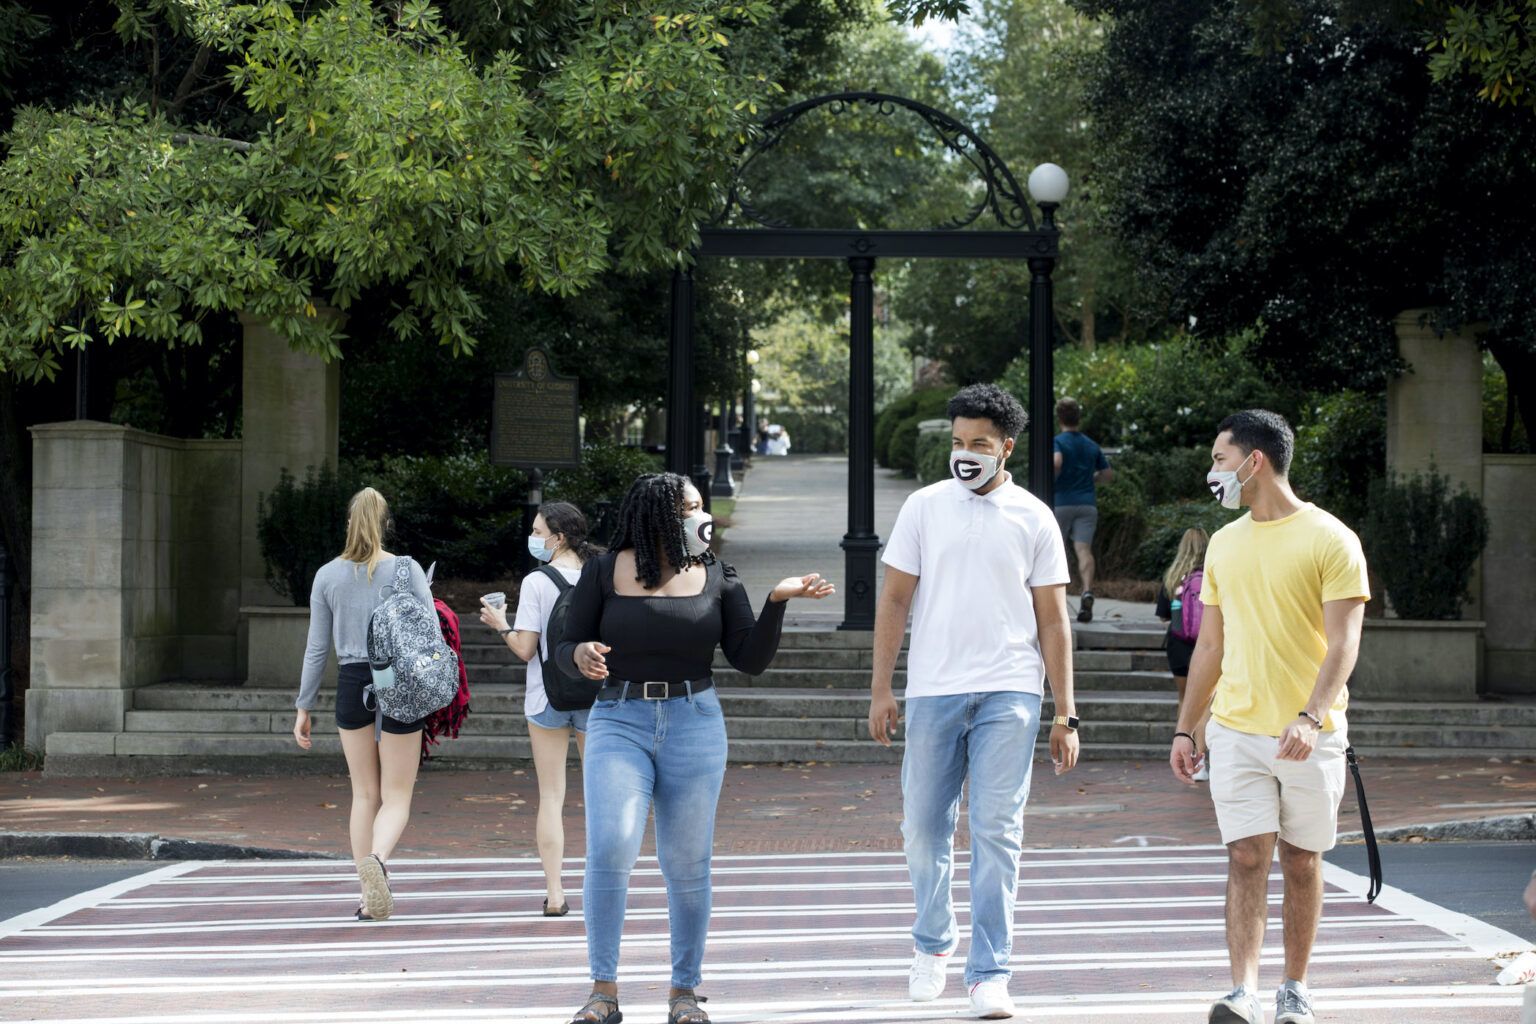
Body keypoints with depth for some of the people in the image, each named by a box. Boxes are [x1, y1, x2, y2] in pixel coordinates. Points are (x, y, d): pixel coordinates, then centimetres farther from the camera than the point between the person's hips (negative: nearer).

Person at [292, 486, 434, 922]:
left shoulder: (328, 575, 2)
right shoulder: (407, 570, -4)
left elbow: (317, 648, 3)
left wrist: (304, 708, 10)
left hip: (352, 685, 2)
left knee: (364, 794, 14)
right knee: (396, 797, 3)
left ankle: (371, 896, 12)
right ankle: (377, 858, -29)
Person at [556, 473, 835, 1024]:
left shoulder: (717, 578, 6)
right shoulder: (604, 572, 2)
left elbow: (750, 660, 2)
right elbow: (567, 648, 6)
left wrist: (776, 601, -10)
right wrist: (581, 656, -17)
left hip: (694, 725, 2)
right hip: (619, 723, -1)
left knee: (687, 864, 3)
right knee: (609, 850, -16)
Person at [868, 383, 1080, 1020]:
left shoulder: (1033, 518, 5)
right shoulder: (924, 507, 7)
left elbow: (1053, 620, 6)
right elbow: (894, 601, 8)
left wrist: (1065, 715, 2)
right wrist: (880, 690, 2)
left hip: (1009, 693, -1)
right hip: (933, 691, 1)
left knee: (996, 831, -6)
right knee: (924, 828, 6)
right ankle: (933, 942, 30)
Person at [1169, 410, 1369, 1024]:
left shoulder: (1330, 540, -6)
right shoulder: (1224, 543, 11)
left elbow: (1342, 644, -13)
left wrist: (1311, 717, -27)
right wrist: (1184, 729, 14)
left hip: (1311, 736, -3)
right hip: (1236, 731, 3)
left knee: (1301, 862, 6)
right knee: (1247, 859, -6)